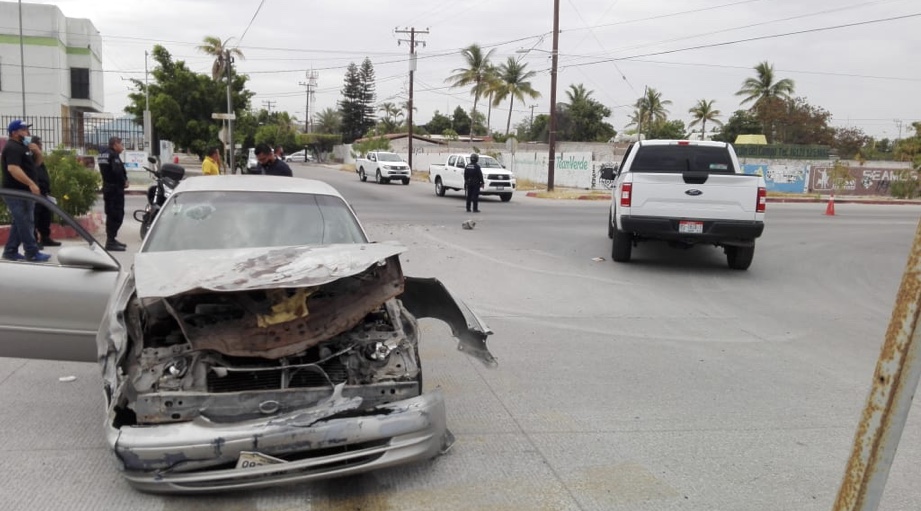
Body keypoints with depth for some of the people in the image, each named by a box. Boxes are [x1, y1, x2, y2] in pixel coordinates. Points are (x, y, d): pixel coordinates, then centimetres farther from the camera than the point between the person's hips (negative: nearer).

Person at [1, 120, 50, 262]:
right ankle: (32, 253, -7)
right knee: (25, 222, -9)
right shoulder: (12, 148, -15)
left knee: (19, 223, 14)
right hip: (16, 192, -11)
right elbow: (13, 168, -29)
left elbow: (34, 165, 25)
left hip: (21, 191, 11)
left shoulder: (20, 146, 19)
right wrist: (31, 184, -32)